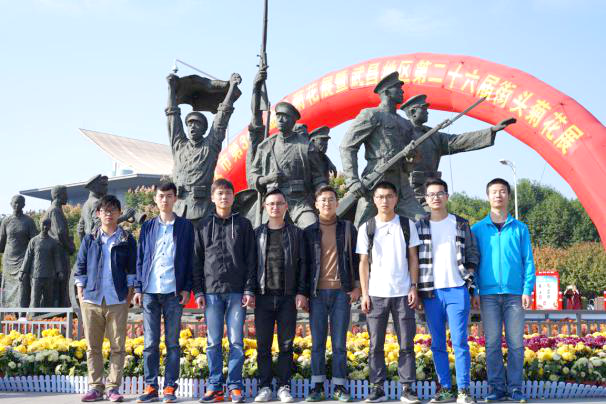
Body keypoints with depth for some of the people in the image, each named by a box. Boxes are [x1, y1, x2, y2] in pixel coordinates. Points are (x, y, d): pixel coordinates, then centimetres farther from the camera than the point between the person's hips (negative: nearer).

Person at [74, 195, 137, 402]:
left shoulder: (128, 240, 6)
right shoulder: (89, 240, 10)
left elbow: (132, 271, 6)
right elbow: (80, 269, 11)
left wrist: (129, 296, -1)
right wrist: (81, 295, 4)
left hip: (117, 301, -1)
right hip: (92, 299, 2)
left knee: (118, 346, 1)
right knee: (93, 346, 6)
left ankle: (113, 387, 8)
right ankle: (95, 387, 13)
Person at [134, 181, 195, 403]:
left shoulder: (185, 226, 6)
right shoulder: (148, 226, 13)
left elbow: (189, 259, 5)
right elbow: (140, 258, 13)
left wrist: (186, 288, -3)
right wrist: (139, 288, 5)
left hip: (174, 292, -2)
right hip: (150, 292, 2)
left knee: (173, 342, 3)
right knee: (150, 343, 3)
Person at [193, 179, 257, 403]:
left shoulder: (243, 225, 7)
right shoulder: (204, 226, 10)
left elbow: (251, 260, 3)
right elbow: (197, 261, 9)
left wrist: (249, 290, -5)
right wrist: (198, 291, 1)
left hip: (237, 292, -1)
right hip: (211, 292, 1)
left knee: (236, 341, 0)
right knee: (213, 342, 3)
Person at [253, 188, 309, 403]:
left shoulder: (296, 233, 7)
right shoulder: (257, 234, 9)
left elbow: (302, 264, 4)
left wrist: (301, 292, -4)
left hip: (288, 297, -1)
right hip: (263, 296, 1)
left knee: (286, 344, 3)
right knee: (263, 344, 3)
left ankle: (284, 386, 10)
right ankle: (265, 386, 11)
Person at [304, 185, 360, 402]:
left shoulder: (348, 228, 9)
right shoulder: (309, 232, 10)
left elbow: (356, 259, 8)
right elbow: (303, 263, 11)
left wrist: (356, 286, -1)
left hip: (341, 292, -1)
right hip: (317, 293, 1)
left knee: (340, 343, 1)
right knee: (317, 342, 2)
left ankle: (340, 386, 8)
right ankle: (317, 386, 8)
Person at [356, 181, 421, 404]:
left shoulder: (407, 225, 7)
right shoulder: (366, 228, 6)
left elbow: (413, 258, 7)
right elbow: (363, 263, 6)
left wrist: (414, 287, -1)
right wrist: (364, 293, 0)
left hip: (403, 293, 0)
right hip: (376, 294, 0)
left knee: (406, 343, 0)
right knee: (376, 344, 2)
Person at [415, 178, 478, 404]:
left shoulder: (461, 224, 9)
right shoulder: (419, 227, 8)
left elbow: (473, 254, 14)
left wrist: (468, 277, 1)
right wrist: (417, 291, 2)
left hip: (457, 290, -1)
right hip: (431, 293, 2)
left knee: (459, 342, -6)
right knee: (437, 344, 6)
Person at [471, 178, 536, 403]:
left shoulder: (520, 228, 9)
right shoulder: (477, 229, 9)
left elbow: (528, 261, 7)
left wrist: (527, 289, -3)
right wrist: (473, 291, -1)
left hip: (514, 294, 0)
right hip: (488, 294, 0)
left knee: (516, 343, 0)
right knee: (492, 343, 1)